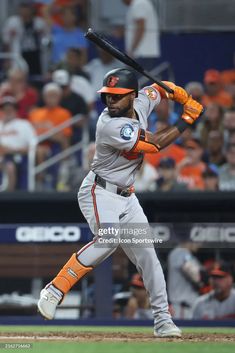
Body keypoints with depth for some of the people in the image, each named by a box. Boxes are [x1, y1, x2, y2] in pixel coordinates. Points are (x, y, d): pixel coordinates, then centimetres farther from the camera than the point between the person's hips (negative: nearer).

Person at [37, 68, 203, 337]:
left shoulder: (141, 103, -2)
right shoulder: (110, 125, -24)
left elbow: (159, 88, 21)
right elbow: (153, 145, -21)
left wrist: (186, 100, 2)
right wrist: (186, 121, -12)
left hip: (126, 197, 8)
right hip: (100, 193, -8)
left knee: (146, 254, 4)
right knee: (107, 239, -32)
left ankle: (162, 320, 8)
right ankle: (54, 291, -28)